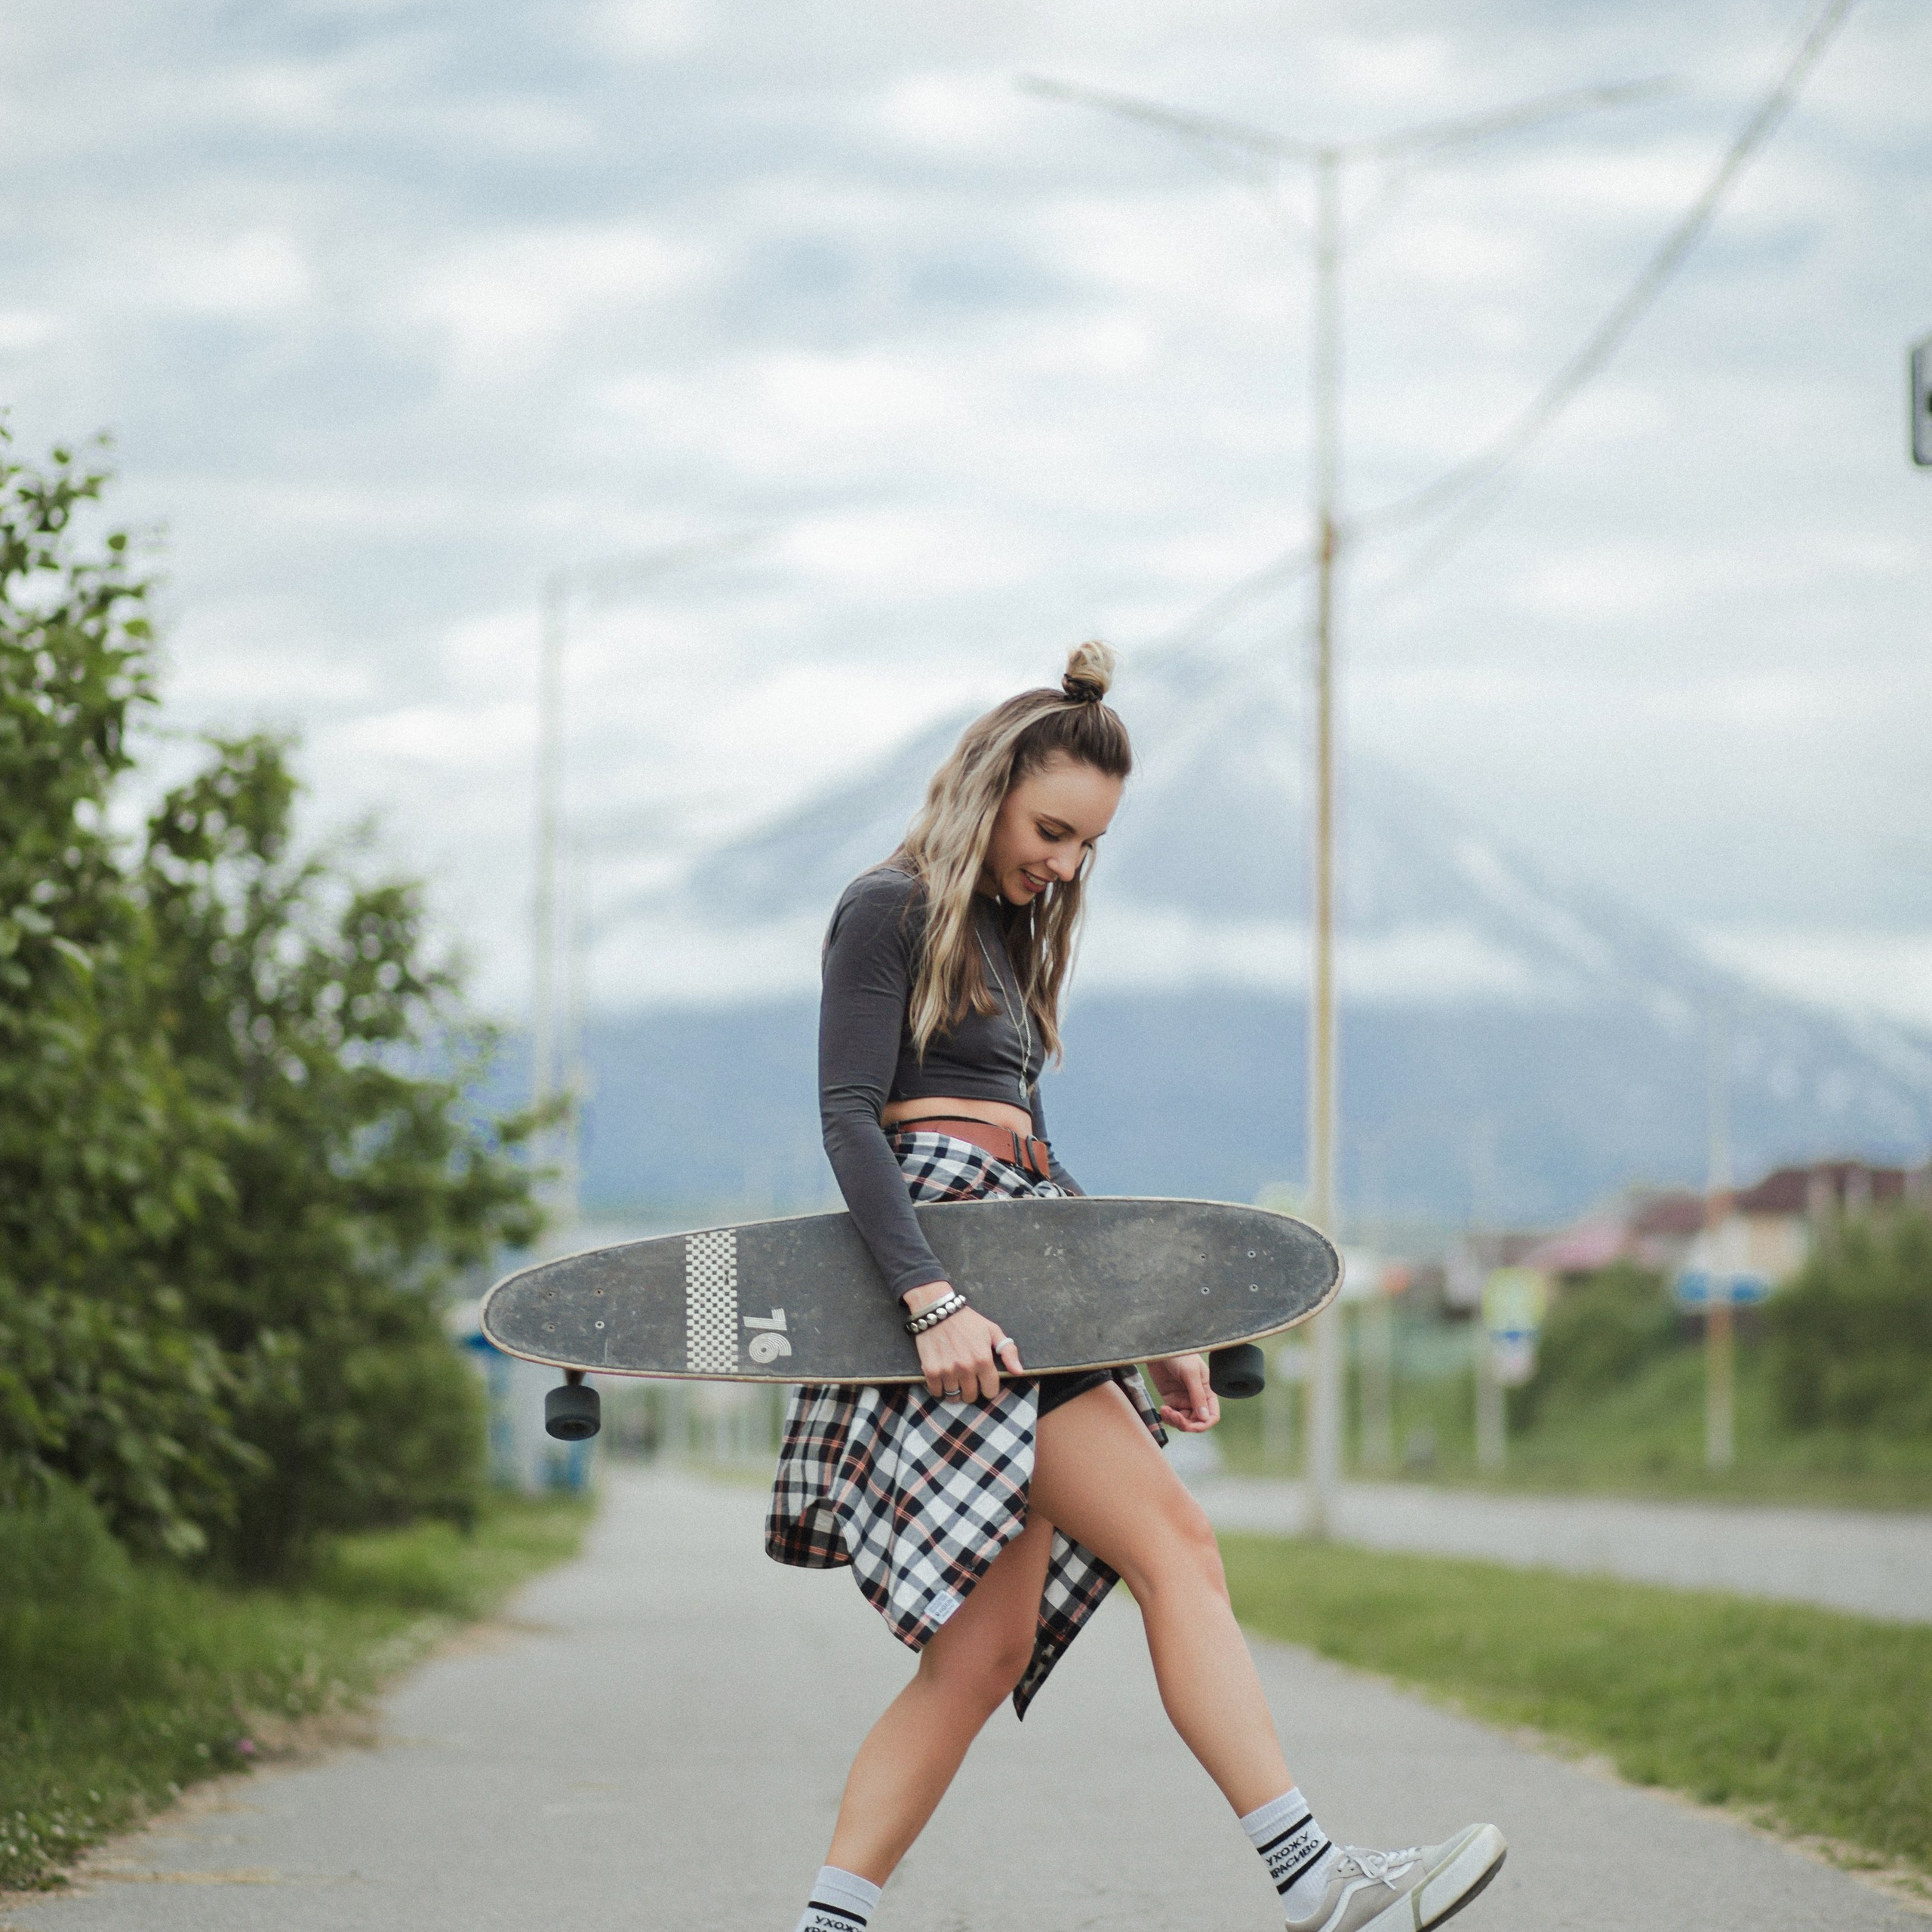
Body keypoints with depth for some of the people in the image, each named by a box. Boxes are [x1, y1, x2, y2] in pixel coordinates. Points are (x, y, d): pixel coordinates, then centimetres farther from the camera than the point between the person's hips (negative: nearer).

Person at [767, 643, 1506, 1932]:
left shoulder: (1013, 937, 24)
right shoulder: (891, 913, -2)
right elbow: (849, 1116, -12)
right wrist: (935, 1301, -24)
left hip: (1018, 1255, 9)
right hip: (942, 1240, -9)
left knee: (987, 1650, 2)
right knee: (1174, 1548, -16)